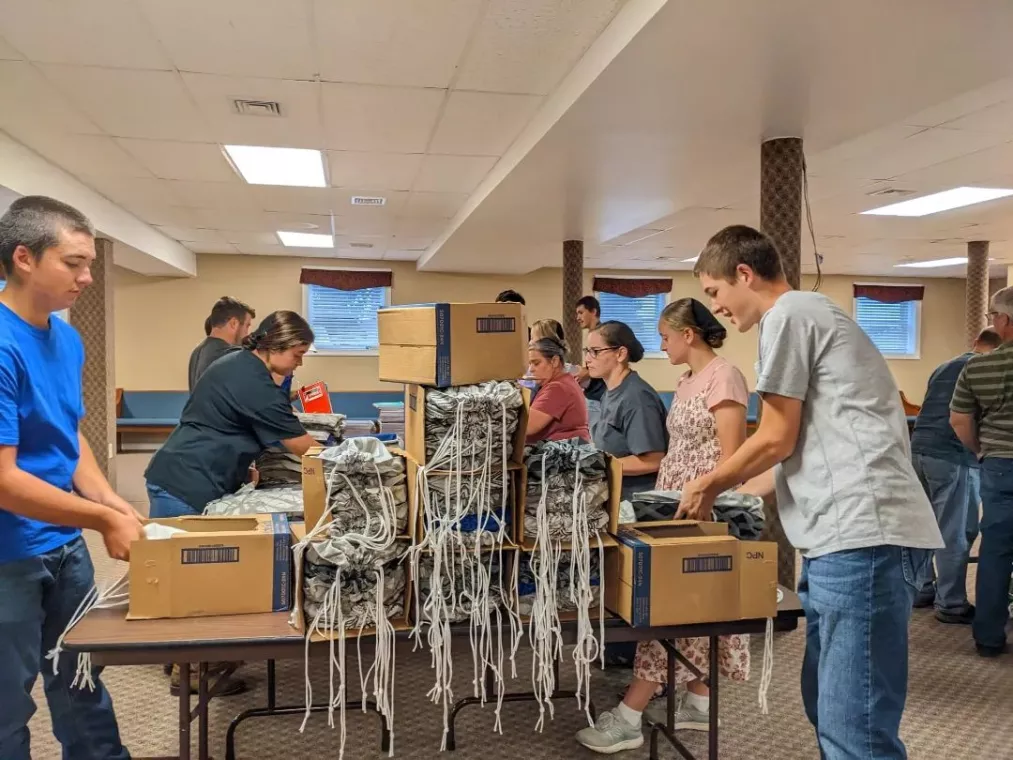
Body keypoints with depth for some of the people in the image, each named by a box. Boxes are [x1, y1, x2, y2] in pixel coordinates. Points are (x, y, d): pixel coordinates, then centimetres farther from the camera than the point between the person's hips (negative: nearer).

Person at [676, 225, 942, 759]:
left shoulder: (788, 314, -4)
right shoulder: (808, 313, 26)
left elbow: (777, 439, -7)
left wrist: (707, 486, 8)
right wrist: (732, 492, 29)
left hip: (861, 535, -11)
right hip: (847, 535, 11)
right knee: (828, 710, 18)